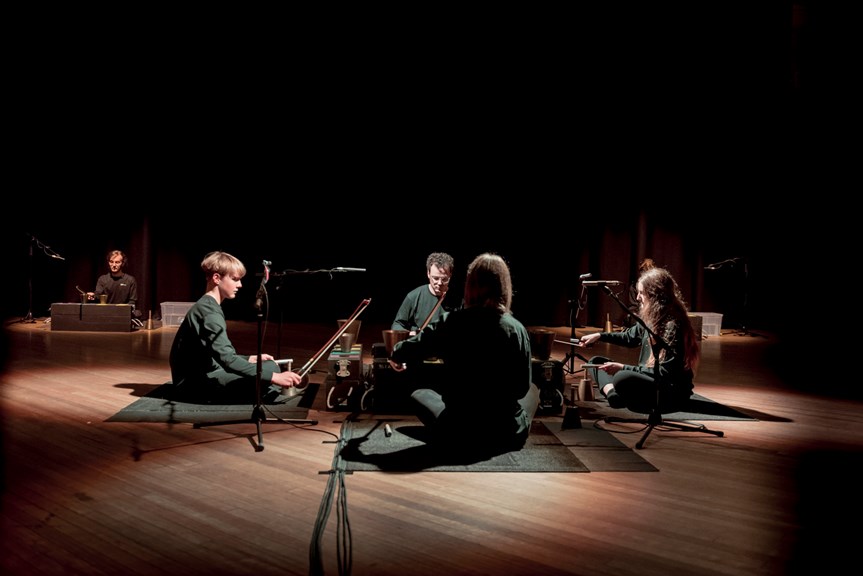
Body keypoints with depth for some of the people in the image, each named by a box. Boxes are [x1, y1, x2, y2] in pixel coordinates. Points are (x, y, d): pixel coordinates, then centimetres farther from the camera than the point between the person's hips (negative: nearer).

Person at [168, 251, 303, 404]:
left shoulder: (208, 307, 16)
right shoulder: (209, 311, -18)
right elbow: (227, 359, -31)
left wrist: (248, 359, 9)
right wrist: (273, 377, -37)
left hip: (204, 376, 11)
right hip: (196, 383, -11)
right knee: (270, 368, -20)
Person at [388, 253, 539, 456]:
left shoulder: (451, 323, -13)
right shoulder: (517, 330, -12)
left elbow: (401, 353, -2)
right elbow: (522, 387, -4)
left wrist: (397, 357, 21)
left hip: (459, 434, -1)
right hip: (508, 436, 1)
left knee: (419, 394, 28)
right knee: (532, 390, 31)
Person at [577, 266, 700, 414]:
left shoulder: (673, 325, -21)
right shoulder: (649, 317, 5)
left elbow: (665, 373, -24)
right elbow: (630, 336, 25)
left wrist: (623, 368, -25)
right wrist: (600, 336, 13)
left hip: (672, 393, -9)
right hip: (647, 380, 9)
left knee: (623, 379, -38)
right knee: (596, 362, 7)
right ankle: (613, 394, -19)